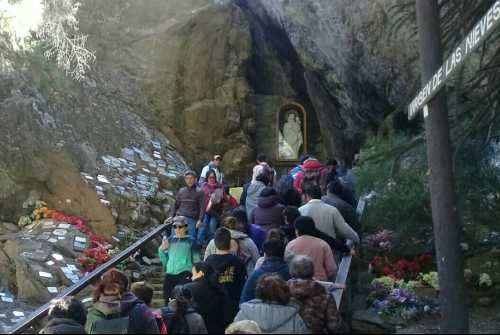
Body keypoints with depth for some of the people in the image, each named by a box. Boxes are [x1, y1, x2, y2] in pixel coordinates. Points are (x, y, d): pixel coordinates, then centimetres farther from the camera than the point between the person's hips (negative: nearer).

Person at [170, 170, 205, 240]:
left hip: (192, 219, -3)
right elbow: (176, 205, 19)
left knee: (191, 238, -13)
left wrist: (200, 220, -13)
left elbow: (202, 207, -1)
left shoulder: (199, 192, 5)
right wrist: (171, 216, 7)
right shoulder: (181, 191, 15)